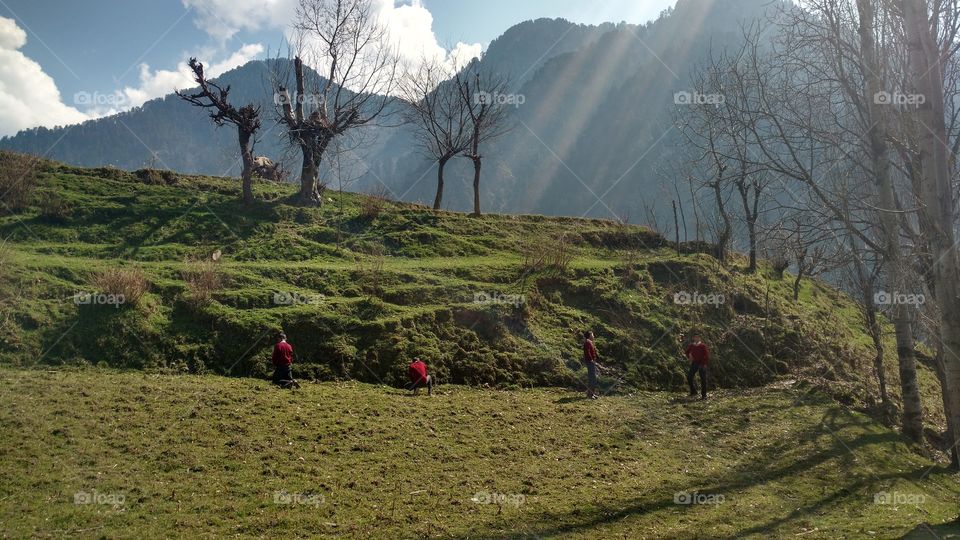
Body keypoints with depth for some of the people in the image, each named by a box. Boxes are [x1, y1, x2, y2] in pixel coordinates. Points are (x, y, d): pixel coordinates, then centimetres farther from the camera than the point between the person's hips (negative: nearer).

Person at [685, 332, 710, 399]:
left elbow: (706, 354, -7)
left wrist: (705, 363, -14)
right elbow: (687, 352, 23)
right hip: (694, 363, 3)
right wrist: (689, 358, 6)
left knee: (703, 380, -1)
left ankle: (703, 395, 5)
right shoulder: (691, 345, 5)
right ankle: (693, 392, 6)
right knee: (689, 377, -7)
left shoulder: (703, 345, -5)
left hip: (702, 364, -3)